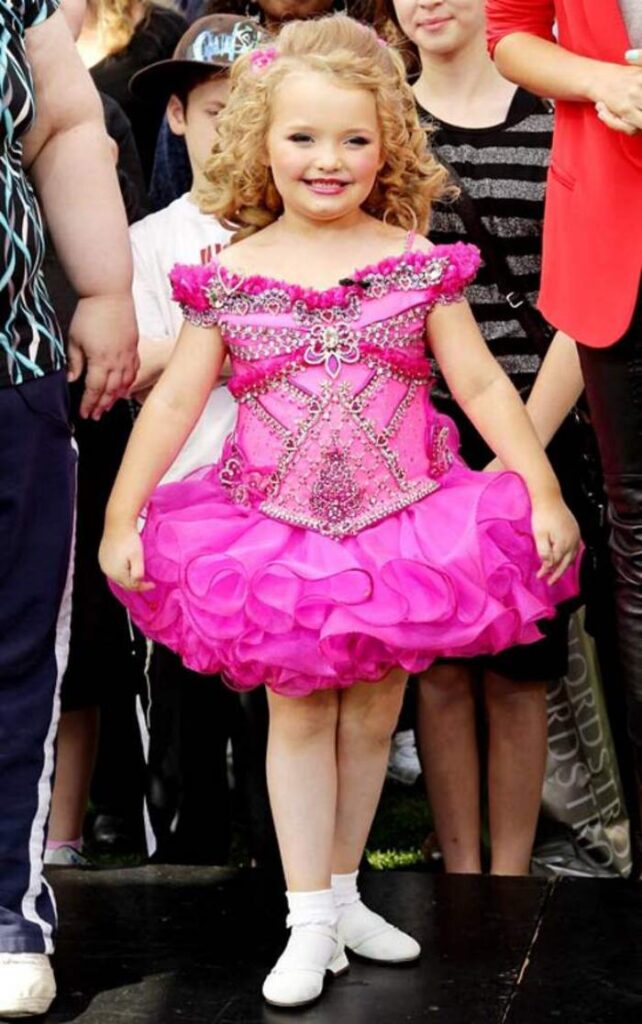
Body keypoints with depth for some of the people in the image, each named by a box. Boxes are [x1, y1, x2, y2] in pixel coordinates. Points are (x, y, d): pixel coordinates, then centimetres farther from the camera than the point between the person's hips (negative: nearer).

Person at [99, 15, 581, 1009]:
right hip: (277, 533, -1)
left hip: (400, 523, 1)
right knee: (298, 712, 4)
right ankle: (310, 920, 13)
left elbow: (483, 385, 0)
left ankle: (341, 889, 28)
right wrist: (120, 517, -3)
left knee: (373, 713, 10)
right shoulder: (231, 275, -2)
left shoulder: (418, 264, -1)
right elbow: (173, 402, 0)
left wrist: (543, 493, -5)